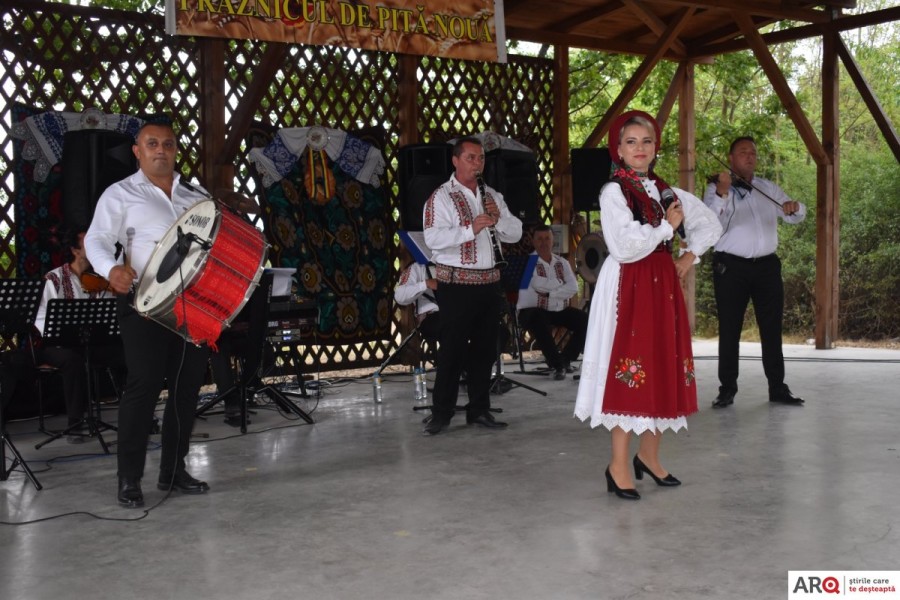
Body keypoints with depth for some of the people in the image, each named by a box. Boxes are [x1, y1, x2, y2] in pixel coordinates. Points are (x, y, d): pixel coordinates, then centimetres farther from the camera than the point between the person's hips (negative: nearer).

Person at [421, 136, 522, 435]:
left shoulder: (493, 196, 15)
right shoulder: (441, 197, -4)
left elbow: (515, 234, 12)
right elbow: (433, 239, -17)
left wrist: (498, 218, -8)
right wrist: (470, 229, -25)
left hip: (489, 281, 6)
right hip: (457, 284, -6)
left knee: (484, 348, 10)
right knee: (453, 349, -2)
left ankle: (479, 409, 20)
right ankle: (441, 413, 7)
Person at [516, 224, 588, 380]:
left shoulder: (562, 263, 12)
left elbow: (573, 288, -4)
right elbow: (539, 285, -20)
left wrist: (549, 293, -15)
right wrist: (559, 283, -4)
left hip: (558, 310, 5)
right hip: (533, 311, -5)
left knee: (585, 319, -16)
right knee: (539, 322, -38)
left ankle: (565, 358, 1)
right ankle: (557, 364, -21)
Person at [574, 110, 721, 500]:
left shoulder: (666, 191, 12)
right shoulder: (613, 191, -6)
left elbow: (710, 224, 23)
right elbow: (624, 246, -18)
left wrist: (690, 256, 9)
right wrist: (667, 226, -9)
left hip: (663, 287, 7)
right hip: (628, 288, -7)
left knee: (664, 370, 8)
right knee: (629, 372, -8)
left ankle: (649, 456, 20)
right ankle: (619, 466, -1)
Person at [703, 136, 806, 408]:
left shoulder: (768, 188, 16)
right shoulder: (716, 188, 2)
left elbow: (795, 218, 18)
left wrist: (795, 207, -6)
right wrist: (722, 193, -31)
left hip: (767, 265, 4)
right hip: (731, 266, -4)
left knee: (772, 328, 6)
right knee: (729, 329, 0)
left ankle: (778, 388, 13)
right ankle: (727, 389, 7)